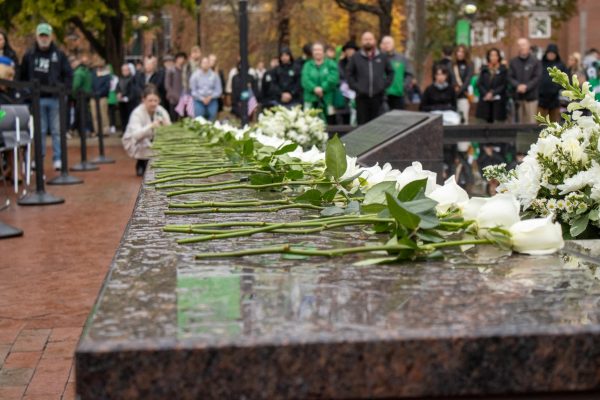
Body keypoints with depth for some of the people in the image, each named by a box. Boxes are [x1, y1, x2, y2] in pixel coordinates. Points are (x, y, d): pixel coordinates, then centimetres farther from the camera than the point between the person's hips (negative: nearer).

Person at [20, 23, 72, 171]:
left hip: (55, 98, -1)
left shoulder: (59, 55, 5)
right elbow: (23, 76, 10)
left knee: (57, 130, 3)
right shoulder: (29, 56, 7)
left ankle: (58, 159, 7)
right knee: (39, 131, 5)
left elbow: (68, 75, 5)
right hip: (37, 99, 1)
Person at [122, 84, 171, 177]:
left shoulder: (161, 111, -10)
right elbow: (135, 135, -38)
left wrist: (167, 126, -40)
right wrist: (151, 126, -54)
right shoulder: (137, 113, -23)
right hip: (137, 144, -4)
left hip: (154, 141, 4)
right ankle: (141, 164, 1)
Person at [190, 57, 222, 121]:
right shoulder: (195, 75, 0)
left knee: (212, 120, -9)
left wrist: (210, 97, -12)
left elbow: (218, 90, 2)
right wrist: (202, 99, -9)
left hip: (212, 101, 1)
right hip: (199, 101, -1)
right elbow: (193, 90, 0)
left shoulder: (214, 75, 1)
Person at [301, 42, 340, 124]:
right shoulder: (308, 65, 11)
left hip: (327, 99, -1)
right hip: (311, 100, 1)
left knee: (330, 123, -3)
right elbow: (305, 80, -3)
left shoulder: (331, 64, 6)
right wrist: (314, 88, -20)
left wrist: (322, 88, -20)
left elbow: (333, 79, -8)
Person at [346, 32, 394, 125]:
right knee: (362, 123, 0)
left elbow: (390, 72, 16)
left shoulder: (382, 57, 10)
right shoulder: (356, 58, 7)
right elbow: (349, 74, 8)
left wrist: (384, 85, 3)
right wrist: (355, 87, -2)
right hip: (362, 97, -1)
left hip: (378, 96, 1)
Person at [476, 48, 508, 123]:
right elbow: (479, 84, 6)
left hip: (498, 100, -2)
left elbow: (504, 85, -2)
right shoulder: (484, 69, 11)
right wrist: (486, 94, -9)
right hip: (485, 100, 2)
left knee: (498, 124, -6)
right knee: (486, 121, -3)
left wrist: (493, 93, -10)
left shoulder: (503, 70, 4)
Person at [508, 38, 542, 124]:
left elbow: (537, 77, -5)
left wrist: (526, 86, -15)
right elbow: (510, 77, 5)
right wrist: (518, 85, -13)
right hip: (518, 97, 3)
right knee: (521, 121, 7)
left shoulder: (535, 61, 0)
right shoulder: (513, 62, 9)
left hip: (531, 96, -3)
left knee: (531, 122, -6)